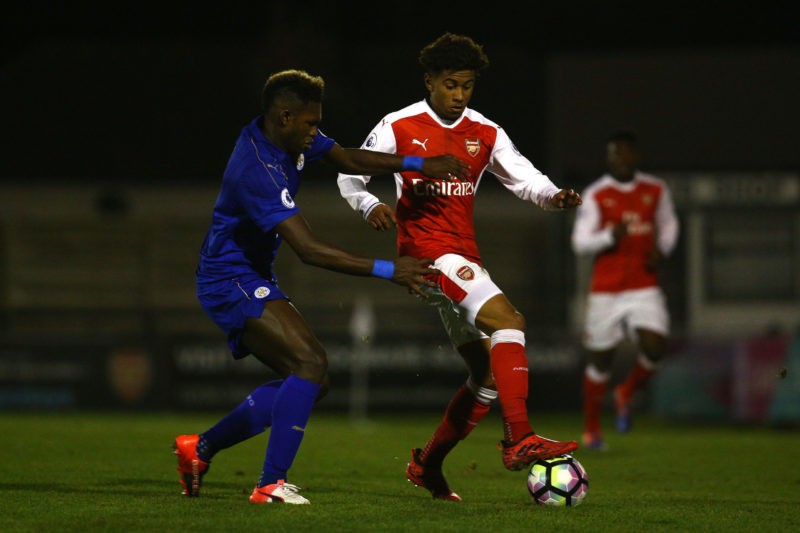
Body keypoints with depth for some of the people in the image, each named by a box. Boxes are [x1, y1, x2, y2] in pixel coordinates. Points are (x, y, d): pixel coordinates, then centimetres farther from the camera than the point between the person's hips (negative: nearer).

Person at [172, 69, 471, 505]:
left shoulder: (286, 137, 0)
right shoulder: (257, 171, -28)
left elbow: (346, 158, 11)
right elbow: (309, 250, -31)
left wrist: (418, 164, -4)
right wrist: (387, 271, -30)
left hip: (249, 280, 10)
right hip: (232, 283, -10)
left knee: (311, 382, 9)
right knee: (310, 364, -24)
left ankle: (200, 448, 18)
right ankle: (271, 484, -23)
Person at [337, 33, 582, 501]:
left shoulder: (485, 134, 11)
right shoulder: (399, 128, -1)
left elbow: (524, 178, 6)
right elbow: (351, 176, 3)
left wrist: (552, 196, -16)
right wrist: (370, 206, -18)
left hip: (465, 258, 7)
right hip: (426, 250, -7)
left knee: (490, 372, 8)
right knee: (506, 318, -27)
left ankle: (428, 465, 24)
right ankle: (519, 440, -35)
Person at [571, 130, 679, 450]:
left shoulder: (656, 191, 5)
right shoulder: (595, 195, -4)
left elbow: (668, 224, 22)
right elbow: (579, 243, -8)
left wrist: (662, 249, 2)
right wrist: (610, 236, -27)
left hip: (644, 288, 2)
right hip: (605, 290, -2)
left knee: (655, 347, -17)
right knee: (599, 360, 4)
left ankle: (626, 394, 14)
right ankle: (591, 430, 22)